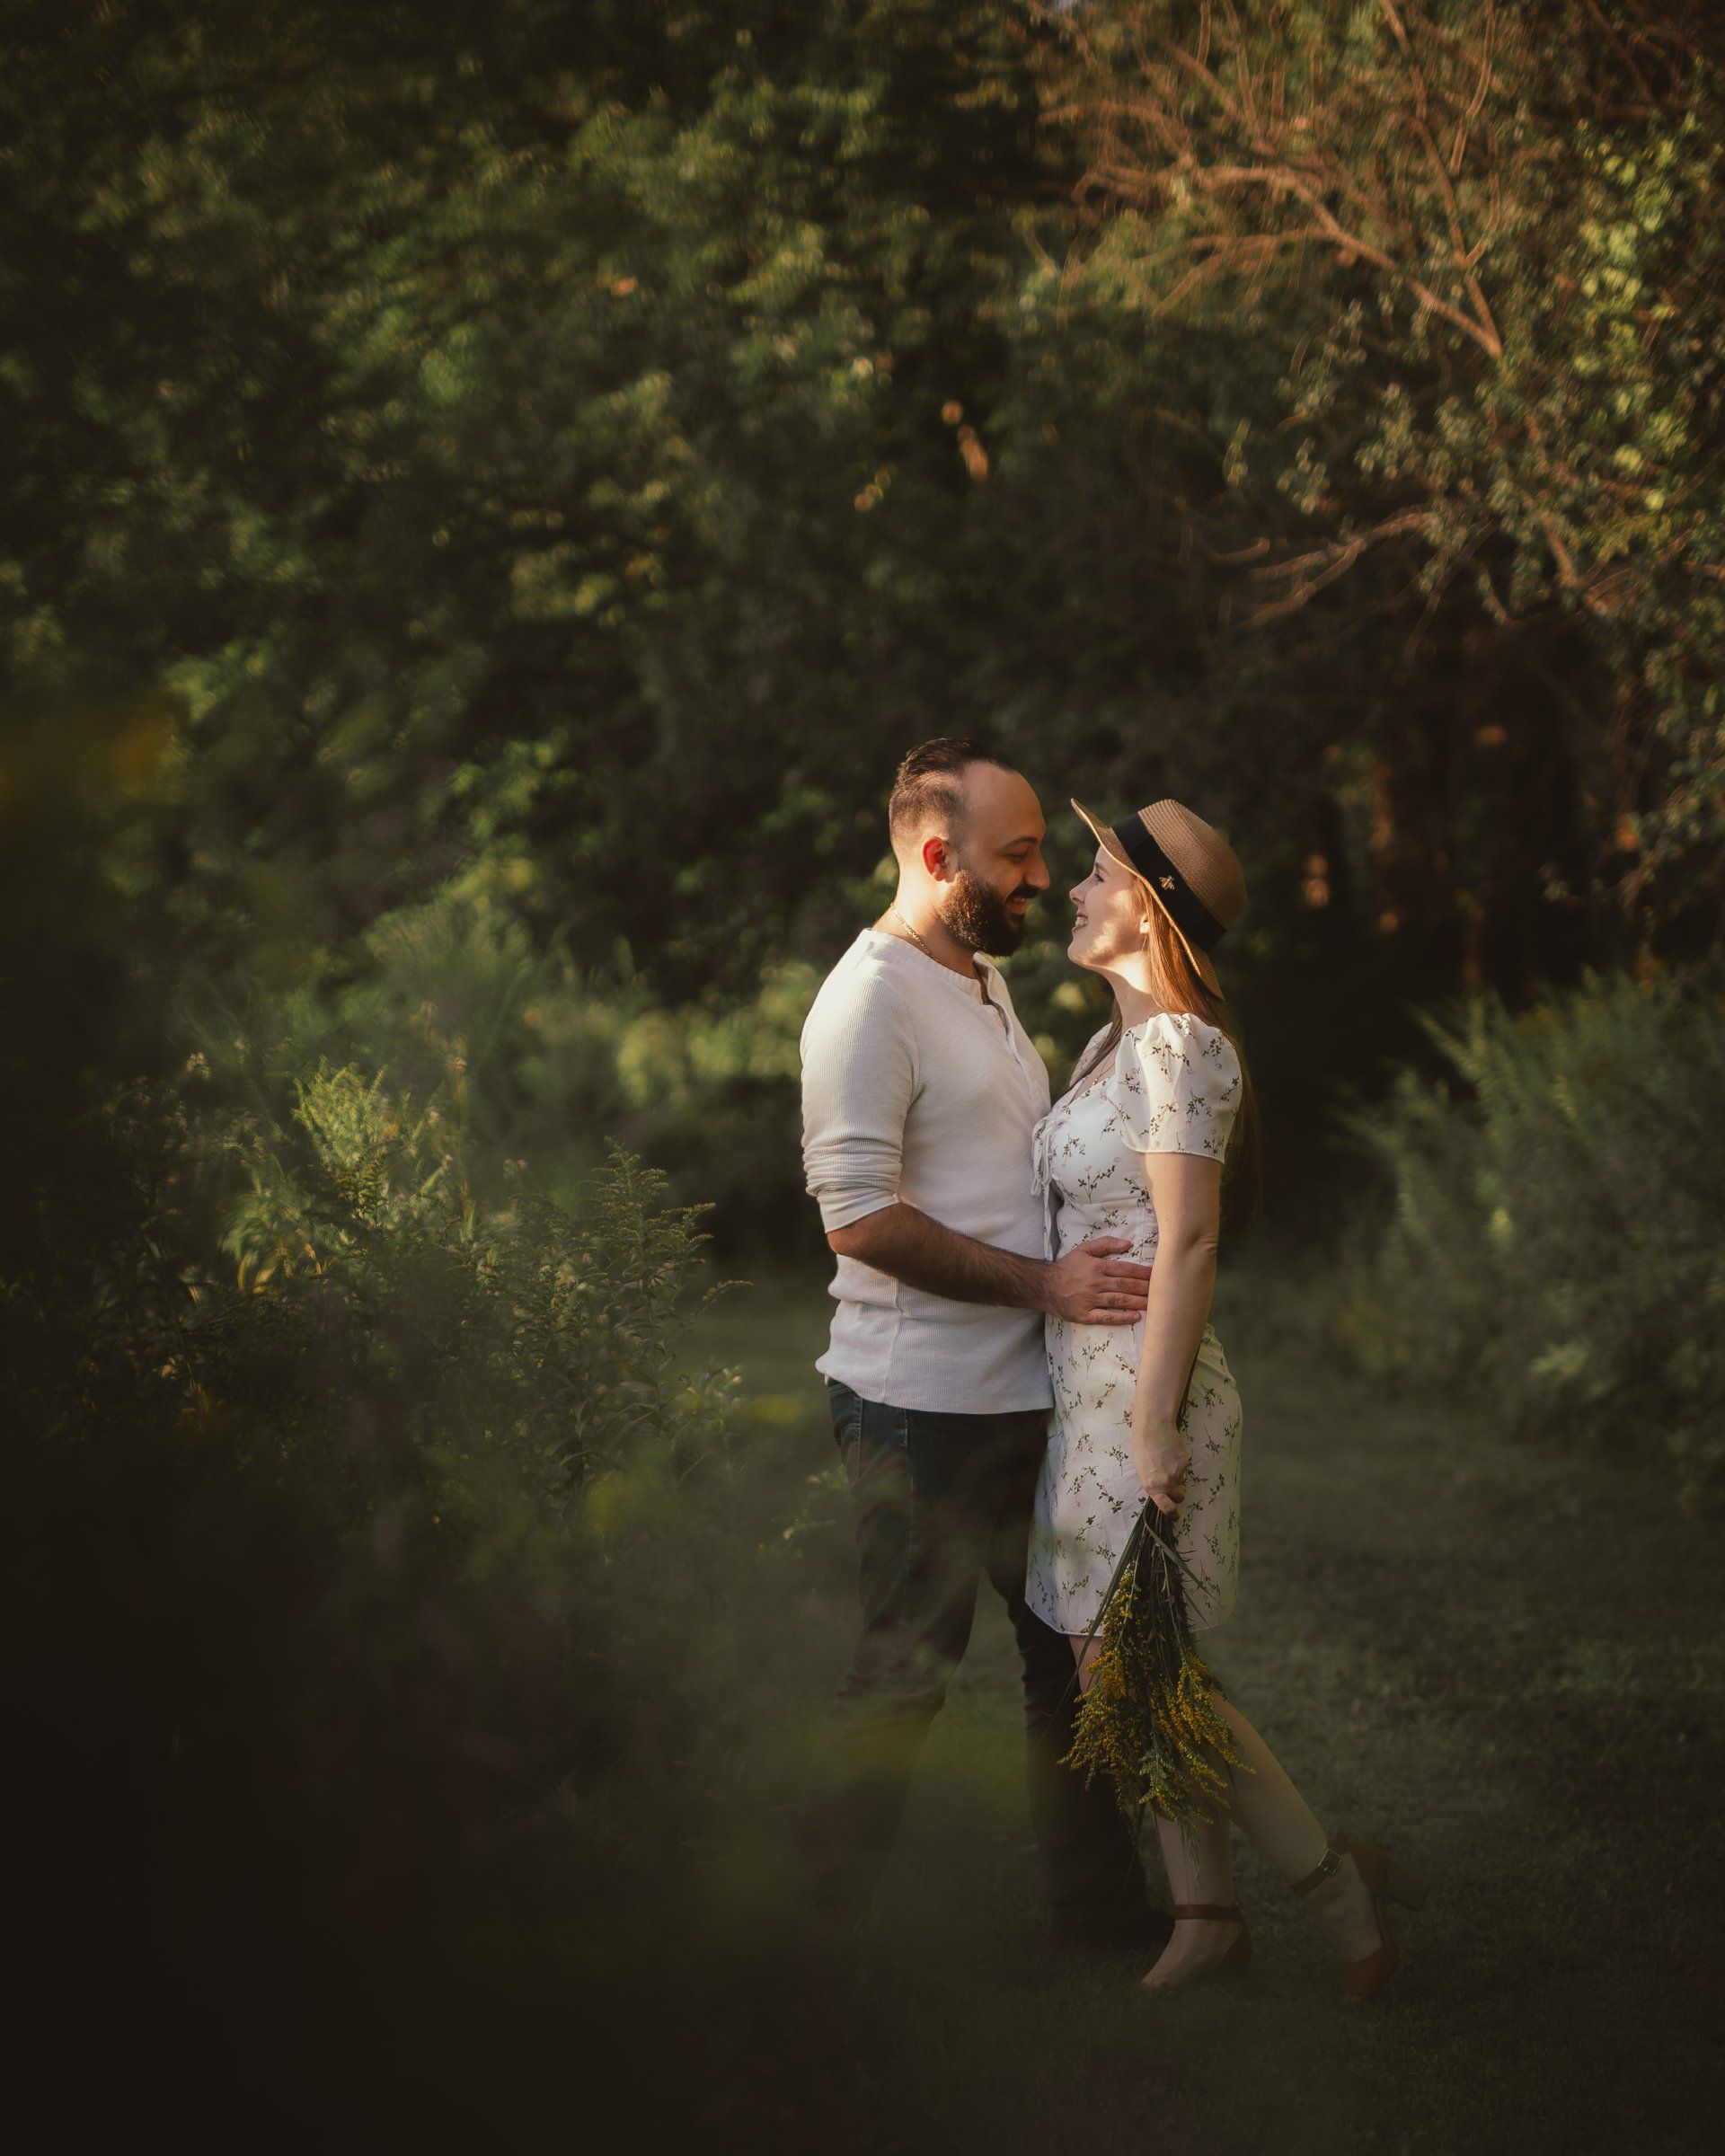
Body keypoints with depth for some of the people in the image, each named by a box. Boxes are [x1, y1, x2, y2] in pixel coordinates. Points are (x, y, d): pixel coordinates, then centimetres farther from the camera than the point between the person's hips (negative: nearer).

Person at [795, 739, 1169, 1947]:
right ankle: (820, 1924, 10)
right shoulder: (872, 999, -15)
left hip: (1025, 1395, 9)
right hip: (923, 1406, -9)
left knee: (1073, 1650, 14)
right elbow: (861, 1216, -22)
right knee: (907, 1669, -1)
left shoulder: (986, 984, 16)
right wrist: (1042, 1283, -21)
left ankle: (1100, 1899, 25)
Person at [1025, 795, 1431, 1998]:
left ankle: (1340, 1885, 5)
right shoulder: (1122, 1040, 14)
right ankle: (1207, 1911, 16)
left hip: (1142, 1386, -9)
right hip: (1089, 1384, 9)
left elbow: (1188, 1241, -19)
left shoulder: (1176, 1043, -15)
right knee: (1115, 1667, 9)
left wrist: (1152, 1423, -22)